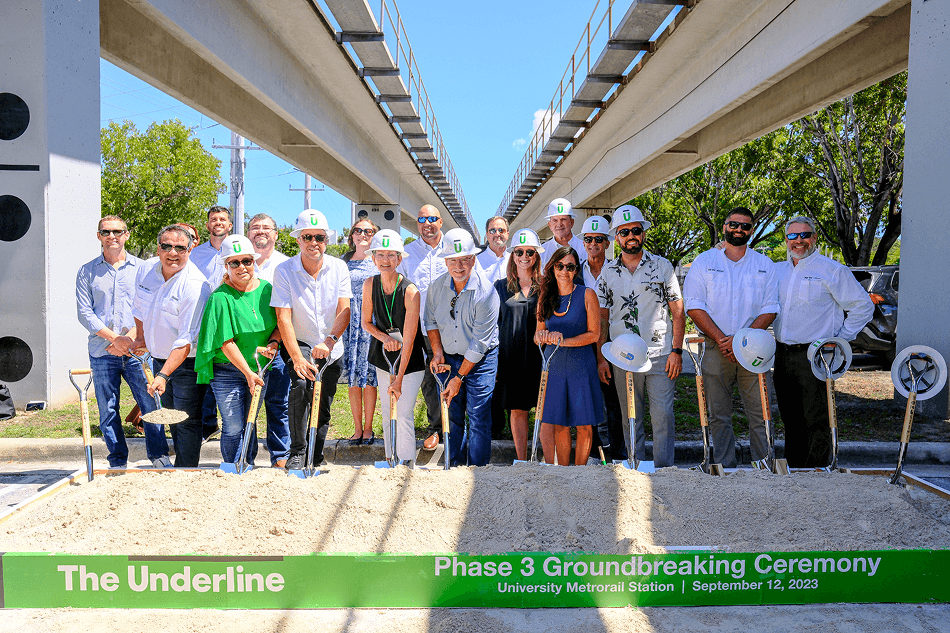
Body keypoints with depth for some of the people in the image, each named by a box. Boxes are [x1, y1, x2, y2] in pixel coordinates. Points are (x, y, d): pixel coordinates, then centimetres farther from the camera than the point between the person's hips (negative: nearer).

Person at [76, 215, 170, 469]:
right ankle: (118, 462, 16)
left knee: (150, 403, -3)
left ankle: (159, 456, 10)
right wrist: (114, 338, -10)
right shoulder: (87, 272, 9)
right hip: (102, 353, 1)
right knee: (108, 410, 5)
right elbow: (84, 313, 2)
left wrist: (129, 337, -10)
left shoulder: (141, 268, 8)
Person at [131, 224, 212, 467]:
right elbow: (140, 309, 19)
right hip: (159, 358, 7)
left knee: (187, 422, -3)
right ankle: (179, 465, 31)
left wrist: (163, 375, -34)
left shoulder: (195, 286, -25)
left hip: (187, 363, -7)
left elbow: (187, 340, -29)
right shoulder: (146, 272, -3)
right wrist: (140, 337, 26)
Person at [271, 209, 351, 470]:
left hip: (331, 350, 3)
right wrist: (297, 357, -29)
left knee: (323, 407, 7)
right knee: (301, 383, -28)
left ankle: (316, 459, 27)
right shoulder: (284, 271, -12)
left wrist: (329, 341, -30)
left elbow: (344, 311, -12)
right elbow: (283, 318, -17)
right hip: (298, 344, -2)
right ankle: (297, 452, -14)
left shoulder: (338, 267, -6)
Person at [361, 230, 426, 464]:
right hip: (383, 357, 4)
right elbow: (366, 322, 5)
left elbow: (408, 340, -23)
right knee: (388, 412, 10)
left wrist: (399, 379, -23)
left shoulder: (410, 291, -24)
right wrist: (384, 337, -16)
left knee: (404, 414, -7)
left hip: (410, 359, -4)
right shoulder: (370, 285, -10)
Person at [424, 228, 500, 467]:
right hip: (449, 358, 5)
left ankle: (477, 470, 11)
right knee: (452, 415, 9)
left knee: (478, 419, -2)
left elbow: (480, 343, -19)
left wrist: (459, 378, -16)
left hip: (480, 360, -4)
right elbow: (431, 321, 12)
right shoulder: (437, 287, -4)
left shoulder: (486, 292, -21)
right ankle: (455, 466, 23)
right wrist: (438, 353, -1)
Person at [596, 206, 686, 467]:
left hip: (660, 355, -1)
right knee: (630, 418, 8)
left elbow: (678, 312, 4)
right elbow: (602, 318, 9)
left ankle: (664, 470, 8)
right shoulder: (607, 272, 8)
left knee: (663, 416, -2)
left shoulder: (662, 266, 4)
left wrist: (676, 351, -5)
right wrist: (600, 357, 1)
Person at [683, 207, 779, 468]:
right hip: (715, 349, 0)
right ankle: (724, 469, 13)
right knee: (718, 415, 4)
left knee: (759, 413, 0)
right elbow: (694, 307, -1)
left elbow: (770, 309, 4)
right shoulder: (704, 261, 7)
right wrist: (722, 340, -12)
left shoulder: (764, 265, 11)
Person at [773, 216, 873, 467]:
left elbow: (863, 306, -2)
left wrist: (840, 340, -6)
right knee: (791, 420, 12)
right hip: (782, 356, 6)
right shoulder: (777, 270, 14)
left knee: (816, 422, -4)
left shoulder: (832, 270, -4)